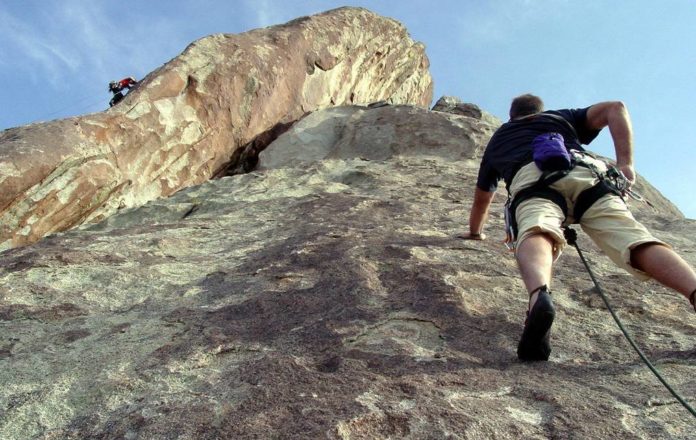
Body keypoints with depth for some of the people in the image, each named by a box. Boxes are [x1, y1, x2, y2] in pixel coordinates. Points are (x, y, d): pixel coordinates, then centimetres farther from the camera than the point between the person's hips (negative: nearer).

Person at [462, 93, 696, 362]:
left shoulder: (498, 138, 43)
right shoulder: (562, 118, 43)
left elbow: (481, 201, 52)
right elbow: (615, 108, 24)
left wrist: (475, 233, 69)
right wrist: (625, 163, 18)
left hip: (531, 180, -1)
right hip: (588, 173, 2)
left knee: (535, 234, -30)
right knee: (637, 241, -16)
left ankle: (539, 296, -62)